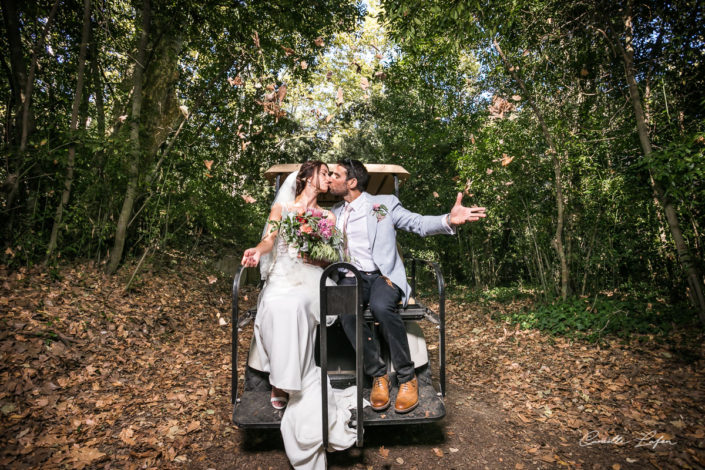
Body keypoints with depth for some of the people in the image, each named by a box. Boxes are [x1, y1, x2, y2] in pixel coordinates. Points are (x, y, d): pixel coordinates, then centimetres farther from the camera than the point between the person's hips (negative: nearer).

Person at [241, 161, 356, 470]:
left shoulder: (328, 217, 17)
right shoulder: (281, 207, 15)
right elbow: (270, 239, -2)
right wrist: (257, 251, -24)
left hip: (309, 281, 0)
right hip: (281, 279, 0)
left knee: (294, 306, -30)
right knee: (276, 307, -30)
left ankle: (283, 385, -18)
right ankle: (282, 380, -13)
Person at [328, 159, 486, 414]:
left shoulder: (384, 203, 6)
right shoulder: (334, 213, 20)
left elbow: (419, 223, -1)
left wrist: (448, 220, -21)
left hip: (383, 275, -3)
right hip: (351, 278, 3)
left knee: (381, 307, -35)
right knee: (346, 312, -30)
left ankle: (407, 378, -15)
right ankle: (378, 375, -11)